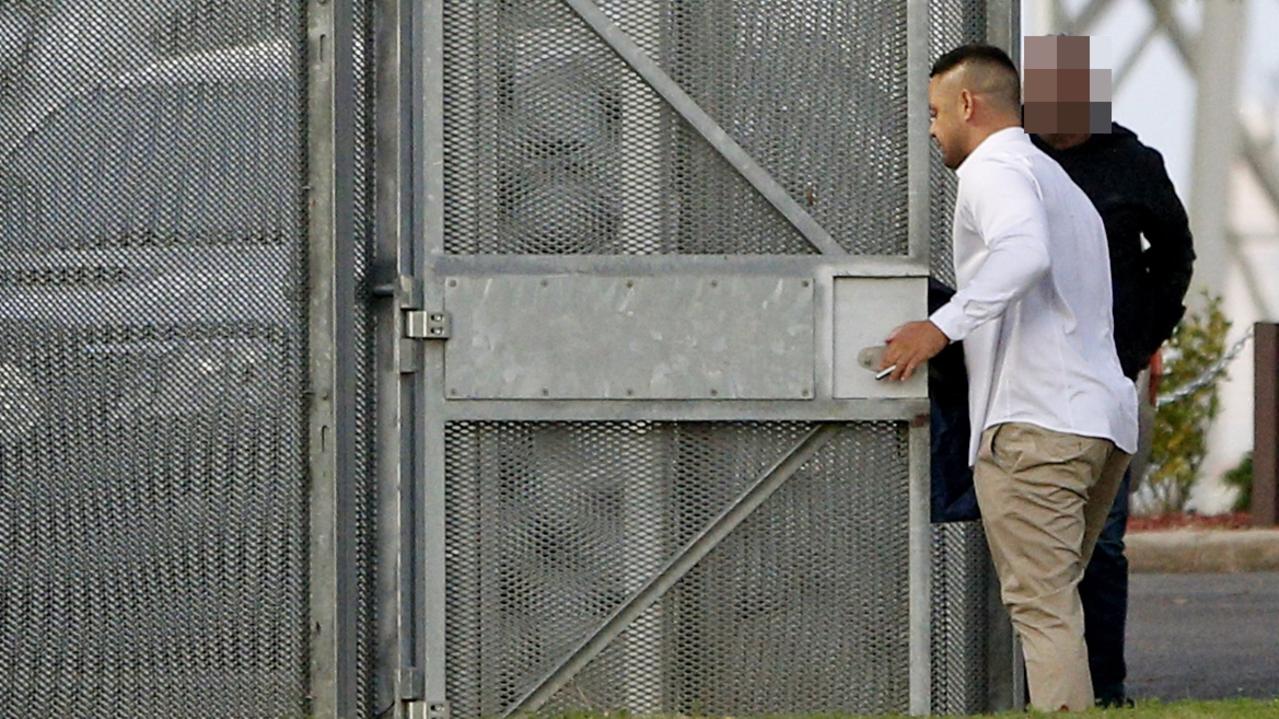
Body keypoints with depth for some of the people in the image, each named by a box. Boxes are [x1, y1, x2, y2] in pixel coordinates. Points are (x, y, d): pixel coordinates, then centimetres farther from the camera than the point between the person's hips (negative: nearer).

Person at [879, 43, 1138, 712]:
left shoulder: (993, 171, -3)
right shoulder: (1060, 182, 29)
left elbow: (1024, 251, -24)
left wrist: (944, 325, -28)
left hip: (1035, 423, -10)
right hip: (1107, 418, 10)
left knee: (1042, 608, -13)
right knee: (1057, 602, 14)